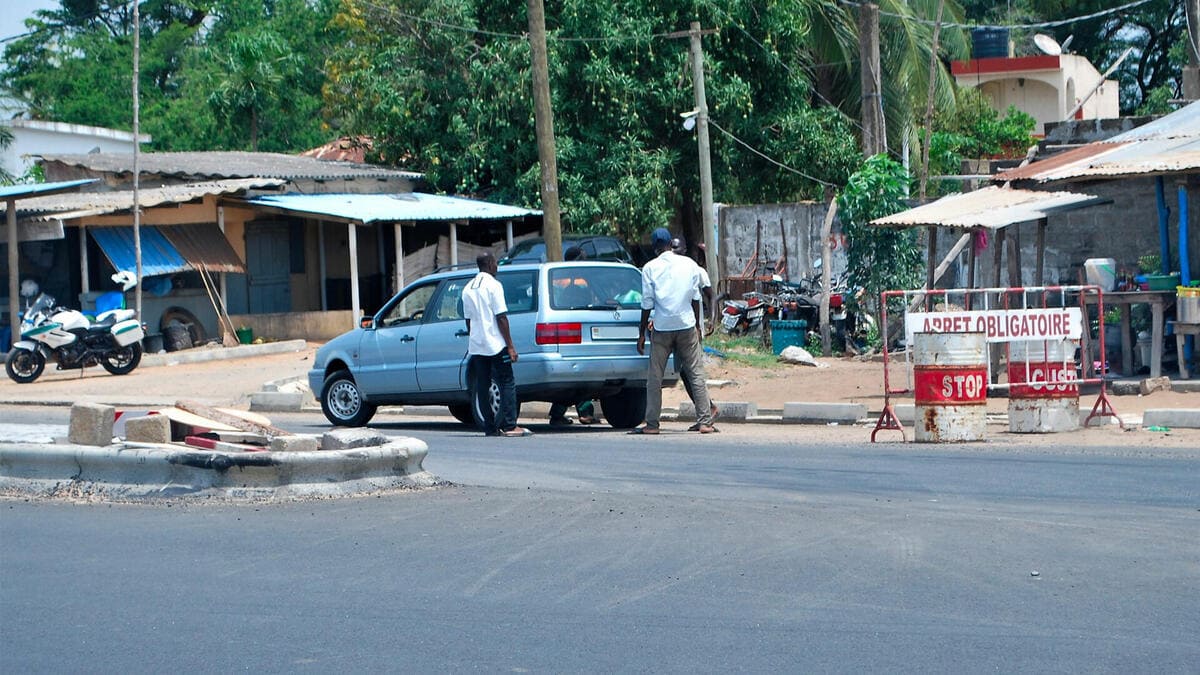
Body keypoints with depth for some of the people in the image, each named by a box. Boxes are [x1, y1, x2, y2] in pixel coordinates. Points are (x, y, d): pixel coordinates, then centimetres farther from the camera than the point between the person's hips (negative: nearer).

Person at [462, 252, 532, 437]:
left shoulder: (468, 289, 13)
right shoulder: (493, 285, -9)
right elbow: (501, 318, -12)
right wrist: (510, 346, -11)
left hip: (476, 345, 7)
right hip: (495, 344, -7)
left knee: (482, 386, 7)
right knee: (507, 383, -3)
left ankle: (489, 427, 6)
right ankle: (510, 426, -10)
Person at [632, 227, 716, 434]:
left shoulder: (650, 268, -4)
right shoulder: (689, 264, 3)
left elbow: (647, 303, -3)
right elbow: (696, 298, 8)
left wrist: (642, 333, 3)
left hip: (662, 328, -2)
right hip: (687, 325, 2)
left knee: (655, 377, 5)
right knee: (696, 374, 3)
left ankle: (652, 423, 5)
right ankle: (705, 421, -1)